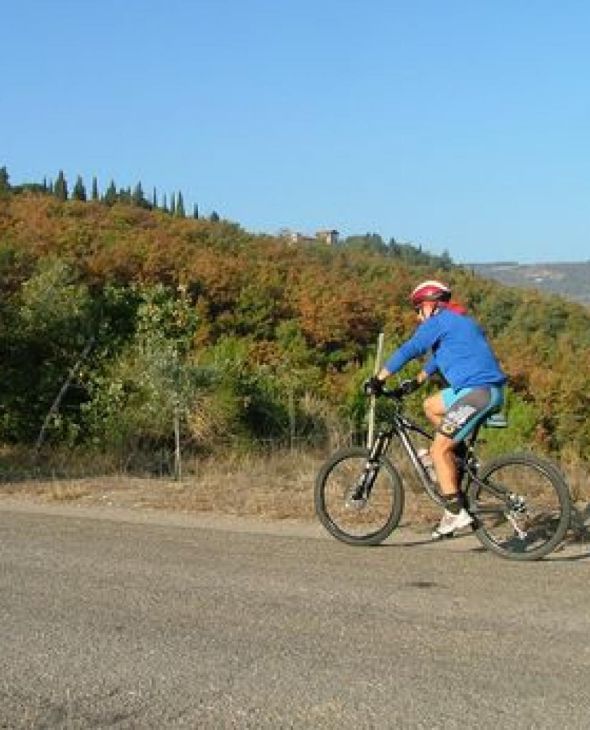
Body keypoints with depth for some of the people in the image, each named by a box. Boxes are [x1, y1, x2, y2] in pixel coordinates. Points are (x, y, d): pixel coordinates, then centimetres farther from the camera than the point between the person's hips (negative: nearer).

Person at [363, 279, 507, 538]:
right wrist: (417, 381, 39)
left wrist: (378, 379, -5)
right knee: (431, 406, 24)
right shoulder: (460, 320, 26)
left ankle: (456, 512, -7)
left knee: (439, 450, -6)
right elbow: (438, 355, 38)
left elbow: (407, 351, -10)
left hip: (477, 390, -10)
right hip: (490, 390, 10)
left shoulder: (438, 321, -3)